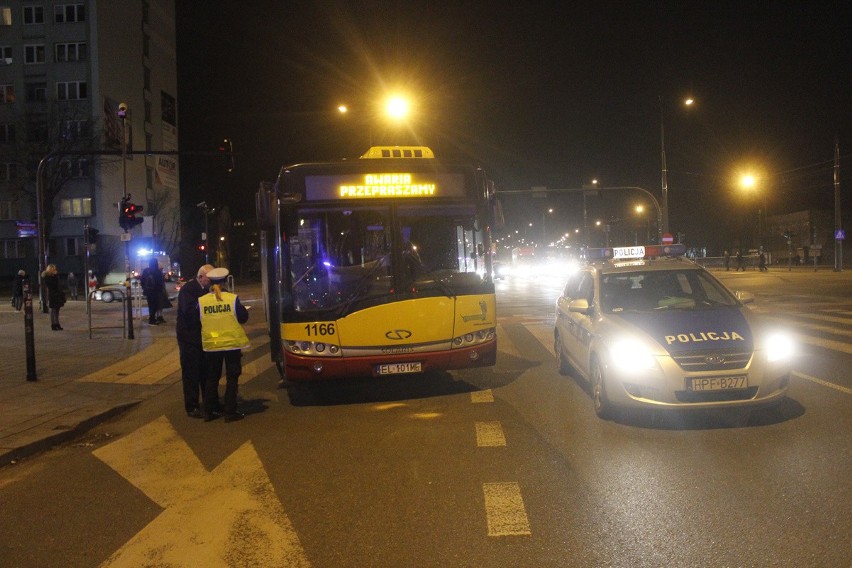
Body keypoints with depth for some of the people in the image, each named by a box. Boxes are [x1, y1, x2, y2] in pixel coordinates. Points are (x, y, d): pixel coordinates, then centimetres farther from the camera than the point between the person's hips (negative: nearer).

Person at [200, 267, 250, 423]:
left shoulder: (201, 301, -8)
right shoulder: (232, 298, -12)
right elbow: (243, 318, -4)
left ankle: (208, 412, 18)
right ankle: (230, 412, 7)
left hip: (211, 345, 2)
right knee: (232, 378, 8)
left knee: (211, 378, 16)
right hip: (232, 343, -2)